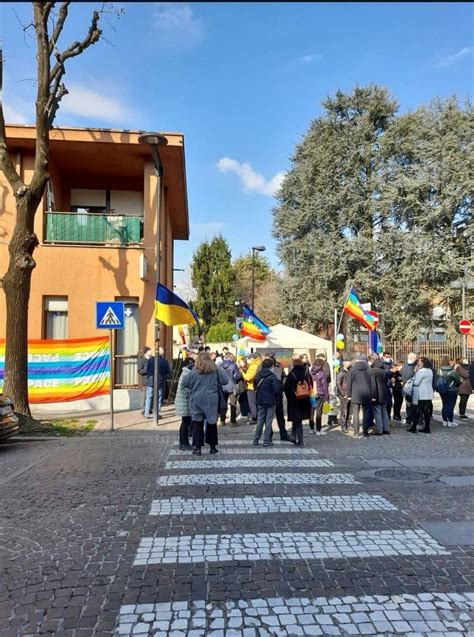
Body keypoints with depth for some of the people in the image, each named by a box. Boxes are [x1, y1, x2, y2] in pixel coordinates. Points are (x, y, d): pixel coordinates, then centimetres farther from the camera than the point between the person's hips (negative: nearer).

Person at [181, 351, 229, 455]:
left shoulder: (194, 371, -3)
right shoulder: (215, 370, 0)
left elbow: (184, 383, 0)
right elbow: (225, 381, 3)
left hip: (197, 400, -1)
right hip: (211, 400, 1)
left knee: (197, 424, 5)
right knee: (212, 423, 13)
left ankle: (197, 448, 5)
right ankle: (213, 447, 20)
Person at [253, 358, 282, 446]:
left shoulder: (258, 375, 0)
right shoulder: (272, 376, -16)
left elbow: (255, 387, 9)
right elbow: (277, 390, -19)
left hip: (260, 401, 5)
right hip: (271, 401, -5)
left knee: (260, 420, 15)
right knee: (268, 421, 4)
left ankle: (256, 440, 17)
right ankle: (266, 441, 7)